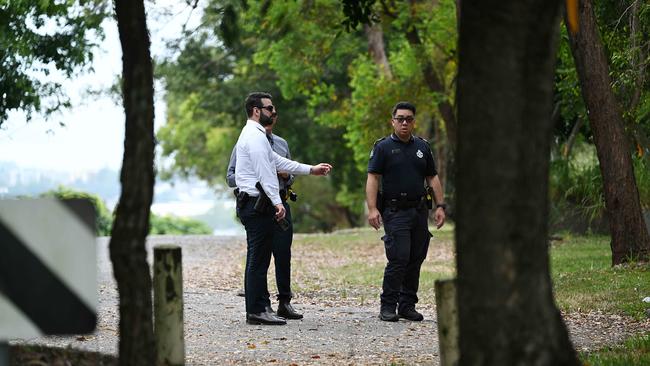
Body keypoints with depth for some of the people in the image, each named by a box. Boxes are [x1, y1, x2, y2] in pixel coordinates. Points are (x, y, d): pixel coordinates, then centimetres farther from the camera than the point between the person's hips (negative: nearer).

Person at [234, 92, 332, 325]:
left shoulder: (254, 135, 21)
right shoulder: (255, 136, -12)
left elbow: (278, 162, 26)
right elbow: (264, 172, -19)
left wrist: (311, 169, 27)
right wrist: (277, 202, -23)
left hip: (252, 206, 11)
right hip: (258, 204, -11)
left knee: (257, 260, 12)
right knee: (258, 260, -9)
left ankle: (259, 308, 15)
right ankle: (256, 311, -9)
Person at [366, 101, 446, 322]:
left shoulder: (422, 147, 13)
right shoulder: (383, 147, -1)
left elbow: (432, 178, 17)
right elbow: (373, 179, -6)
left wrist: (440, 206, 8)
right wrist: (372, 209, -17)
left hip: (419, 211, 5)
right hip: (395, 212, -5)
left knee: (416, 259, 6)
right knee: (398, 258, -13)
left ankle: (407, 306, 14)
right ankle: (387, 306, -5)